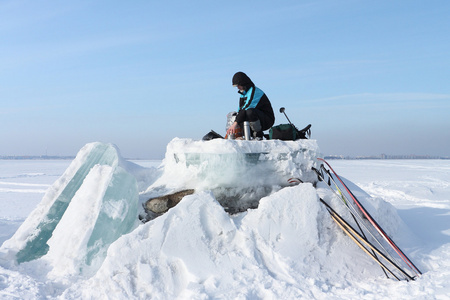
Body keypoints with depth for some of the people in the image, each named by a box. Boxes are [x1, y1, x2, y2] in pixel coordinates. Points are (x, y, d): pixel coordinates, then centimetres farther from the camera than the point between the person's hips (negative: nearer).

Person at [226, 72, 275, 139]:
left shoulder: (254, 91, -16)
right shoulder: (243, 94, 13)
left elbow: (247, 108, -27)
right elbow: (240, 110, 12)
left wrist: (236, 123, -31)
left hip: (267, 120, -9)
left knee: (250, 111, -36)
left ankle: (258, 135, -22)